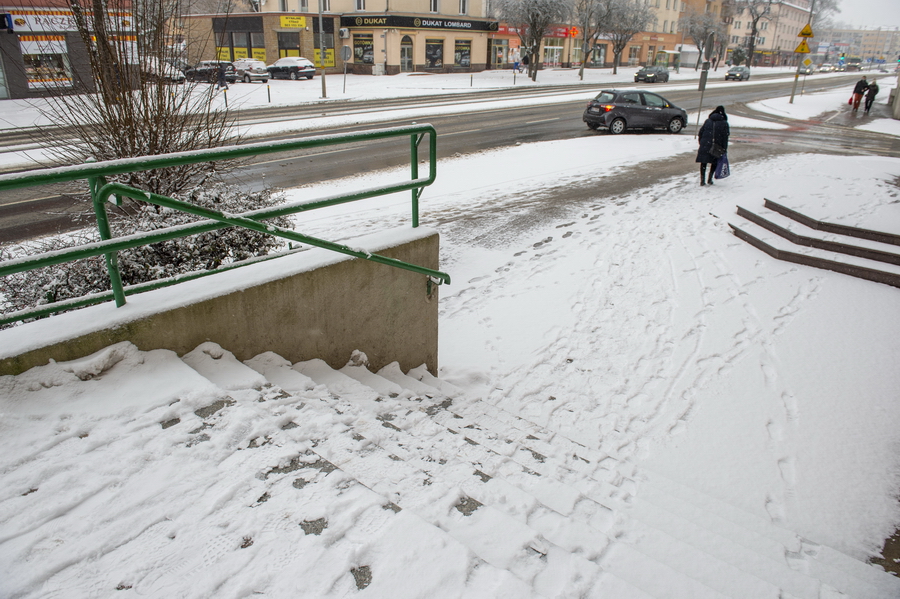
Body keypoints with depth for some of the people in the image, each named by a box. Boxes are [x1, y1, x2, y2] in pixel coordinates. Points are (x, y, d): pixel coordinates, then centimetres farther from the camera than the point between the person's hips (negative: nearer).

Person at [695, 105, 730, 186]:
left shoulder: (708, 121, 9)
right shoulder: (724, 123, 0)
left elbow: (701, 132, 9)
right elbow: (725, 137, -5)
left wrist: (701, 143, 17)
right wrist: (724, 149, -2)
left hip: (705, 145, 2)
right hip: (716, 146, -2)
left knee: (703, 162, 7)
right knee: (714, 162, 13)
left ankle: (702, 180, 3)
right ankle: (710, 180, 10)